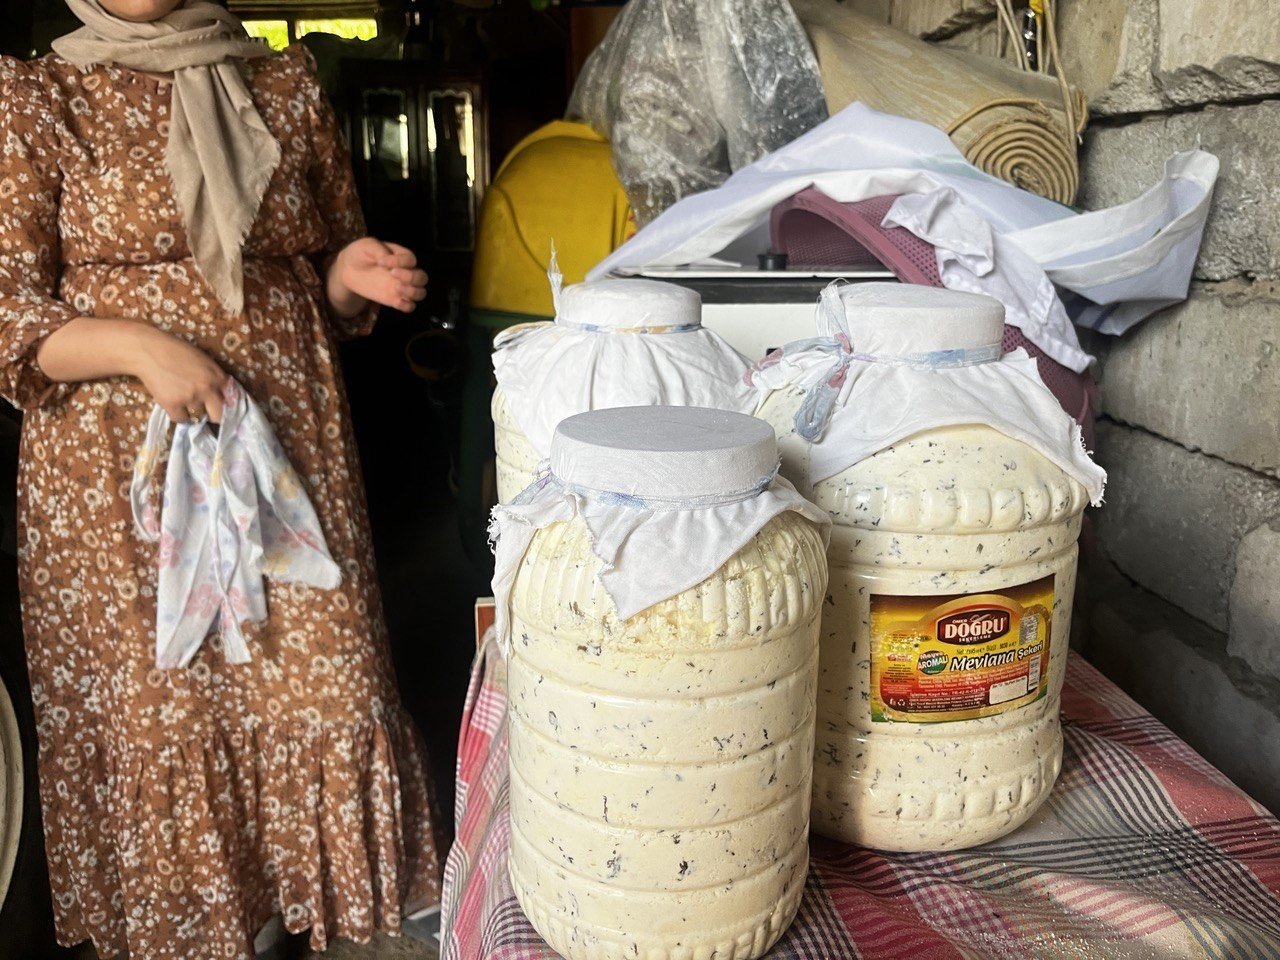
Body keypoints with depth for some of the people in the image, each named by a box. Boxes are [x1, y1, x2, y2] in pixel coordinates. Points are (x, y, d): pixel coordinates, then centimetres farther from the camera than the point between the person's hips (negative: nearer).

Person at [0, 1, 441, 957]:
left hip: (290, 442, 3)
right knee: (152, 708, 7)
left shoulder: (288, 84, 11)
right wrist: (143, 348, -19)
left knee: (318, 688, 4)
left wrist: (356, 273, -4)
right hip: (119, 470, -2)